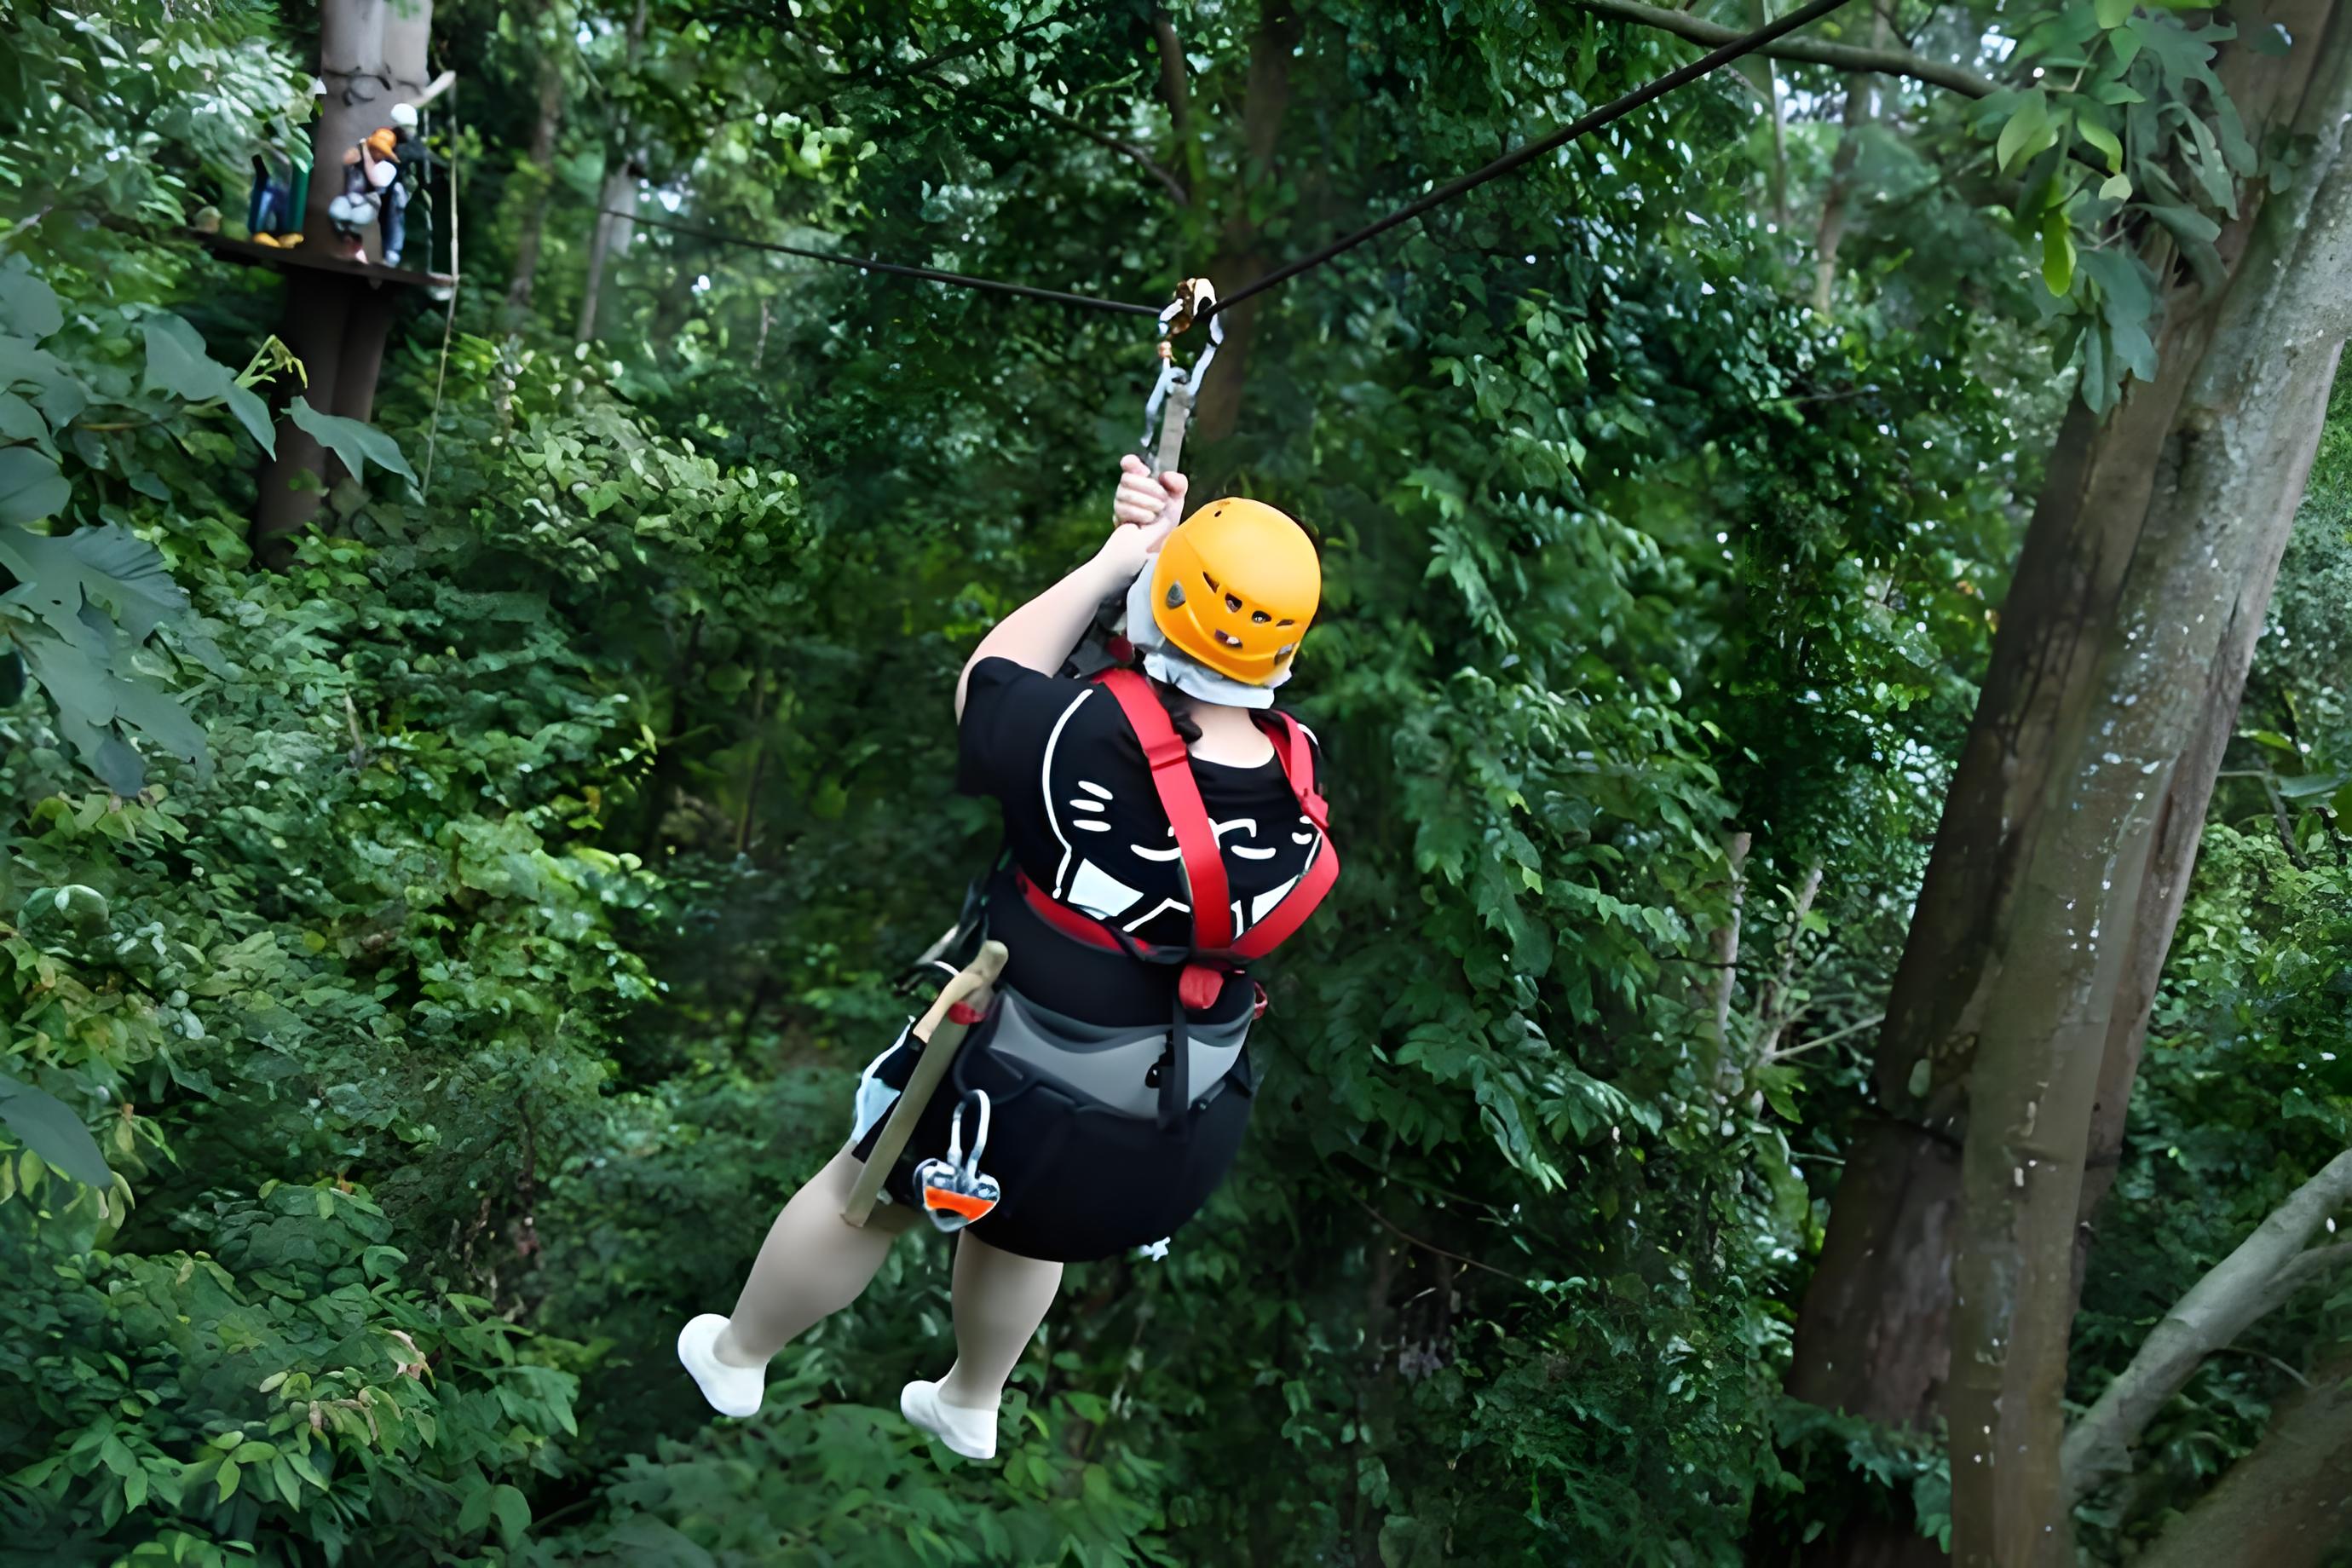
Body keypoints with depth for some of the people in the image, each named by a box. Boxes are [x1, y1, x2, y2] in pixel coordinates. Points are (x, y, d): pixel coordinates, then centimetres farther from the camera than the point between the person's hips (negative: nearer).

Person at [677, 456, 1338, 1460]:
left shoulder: (1091, 741, -31)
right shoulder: (1300, 772, -17)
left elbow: (985, 685, -10)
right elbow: (1220, 675, 3)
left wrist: (1114, 558, -4)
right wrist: (1173, 540, -7)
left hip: (1030, 1107, -4)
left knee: (863, 1200, 24)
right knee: (1023, 1226, 34)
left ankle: (736, 1358, 49)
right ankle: (972, 1405, 59)